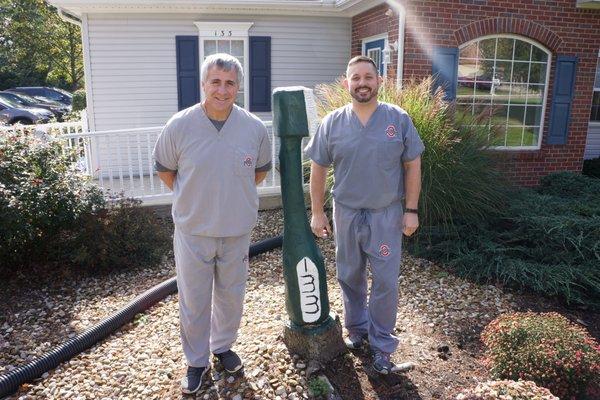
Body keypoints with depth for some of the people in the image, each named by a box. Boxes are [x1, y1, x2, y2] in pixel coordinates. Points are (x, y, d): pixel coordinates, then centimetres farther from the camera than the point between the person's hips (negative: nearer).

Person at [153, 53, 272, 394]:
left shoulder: (255, 128, -7)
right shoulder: (179, 126, -11)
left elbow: (262, 169, 11)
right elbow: (165, 169, 4)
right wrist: (191, 198, 7)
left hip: (237, 231, 2)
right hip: (192, 232, -1)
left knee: (231, 296, 18)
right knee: (194, 302, 10)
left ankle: (223, 346, 44)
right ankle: (197, 361, 33)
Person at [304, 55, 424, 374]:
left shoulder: (399, 119, -4)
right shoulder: (332, 123, -3)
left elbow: (412, 166, 0)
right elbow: (318, 170, 2)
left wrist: (411, 210, -3)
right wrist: (317, 213, 1)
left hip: (387, 215, -1)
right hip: (346, 214, 2)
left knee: (385, 282, 4)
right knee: (350, 277, 15)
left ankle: (381, 344, 22)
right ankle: (356, 329, 37)